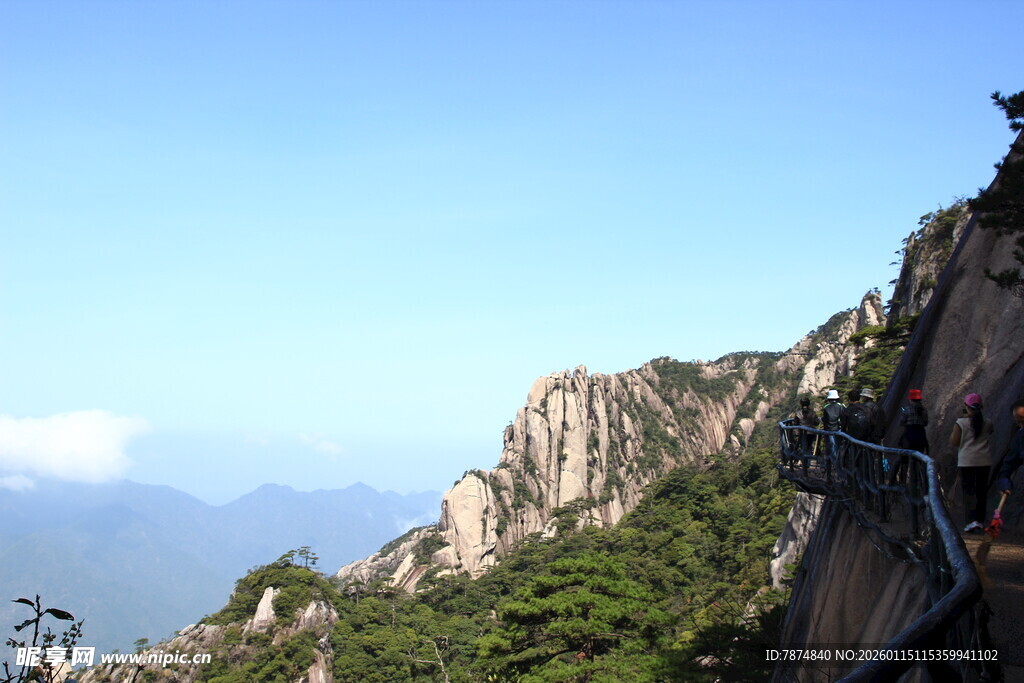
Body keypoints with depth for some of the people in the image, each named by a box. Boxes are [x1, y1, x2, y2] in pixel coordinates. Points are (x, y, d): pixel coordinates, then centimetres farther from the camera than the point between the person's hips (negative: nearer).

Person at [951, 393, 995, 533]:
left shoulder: (961, 423, -9)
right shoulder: (988, 423, 1)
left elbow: (953, 442, -6)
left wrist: (954, 431, 10)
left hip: (967, 461, -3)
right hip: (984, 461, 3)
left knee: (969, 491, -2)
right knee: (982, 491, 12)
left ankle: (973, 521, -16)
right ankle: (980, 522, 18)